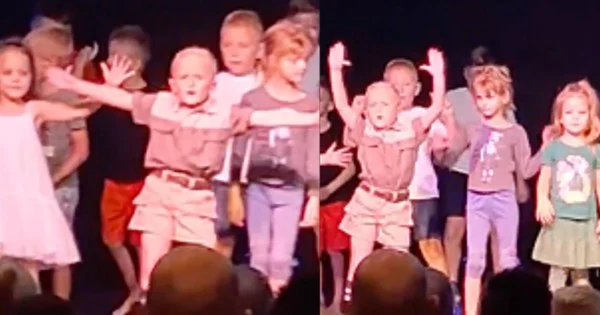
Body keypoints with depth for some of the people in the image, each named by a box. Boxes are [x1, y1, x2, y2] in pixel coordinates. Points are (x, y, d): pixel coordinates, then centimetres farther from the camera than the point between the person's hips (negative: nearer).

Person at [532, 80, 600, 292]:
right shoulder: (553, 147, 0)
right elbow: (544, 179, -1)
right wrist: (542, 202, -19)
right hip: (560, 220, -1)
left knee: (582, 274, 8)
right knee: (557, 271, 1)